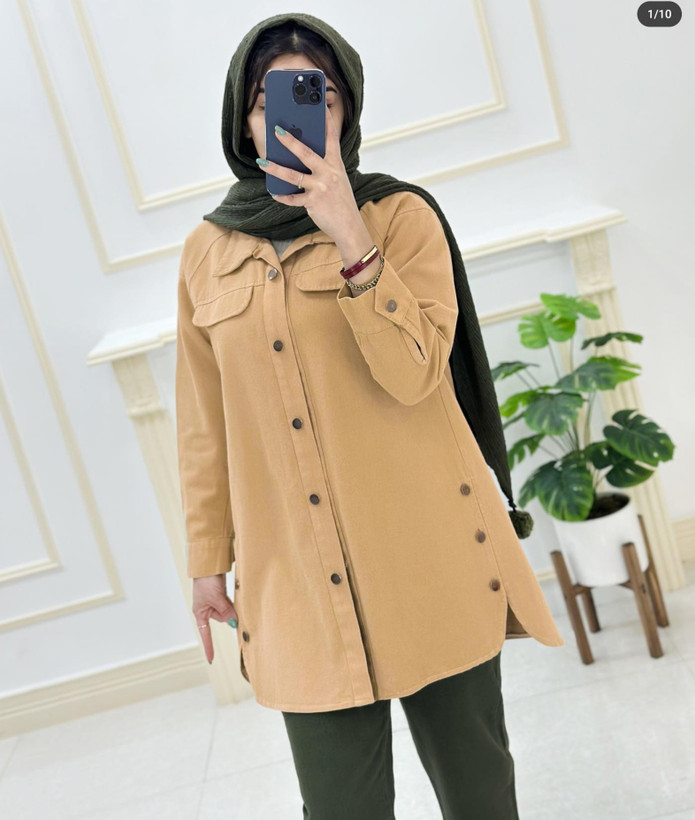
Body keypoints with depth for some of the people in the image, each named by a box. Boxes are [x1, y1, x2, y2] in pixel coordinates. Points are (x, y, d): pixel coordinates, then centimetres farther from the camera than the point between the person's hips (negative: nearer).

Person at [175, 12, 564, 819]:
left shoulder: (401, 214, -1)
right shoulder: (208, 251, 6)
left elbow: (414, 374, -15)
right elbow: (204, 424, 10)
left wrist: (348, 236, -22)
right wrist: (208, 558, 12)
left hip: (427, 555, -1)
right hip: (295, 578, 2)